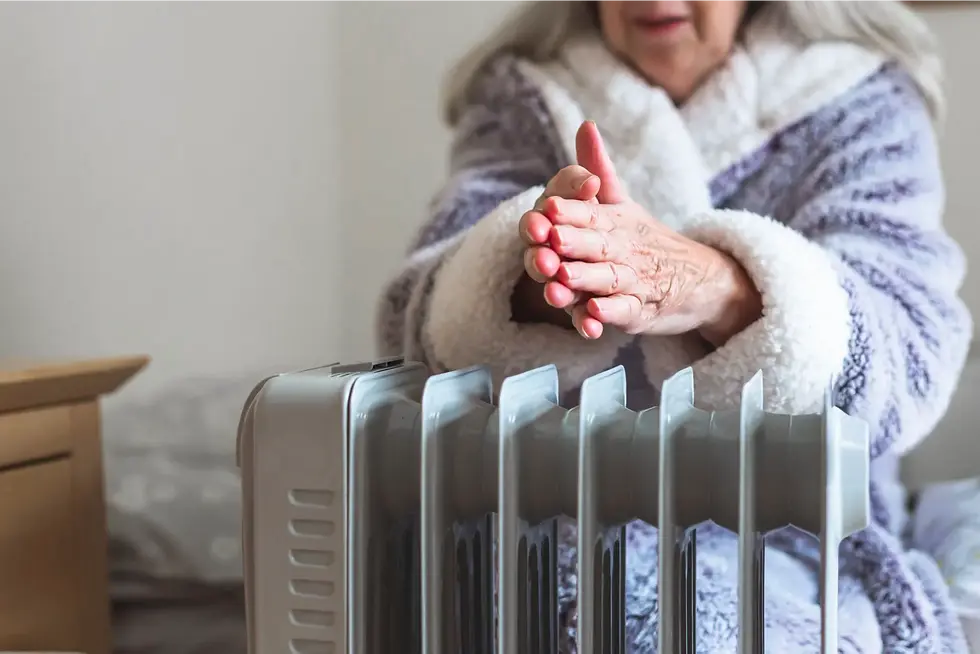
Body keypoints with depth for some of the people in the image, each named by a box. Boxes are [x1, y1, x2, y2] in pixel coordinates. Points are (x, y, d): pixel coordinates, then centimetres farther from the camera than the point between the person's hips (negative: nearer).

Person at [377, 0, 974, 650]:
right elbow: (428, 312, -3)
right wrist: (531, 283, -28)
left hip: (783, 527, -1)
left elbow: (908, 350, -10)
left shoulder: (859, 100, 9)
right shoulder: (519, 94, 13)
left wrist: (722, 292, -32)